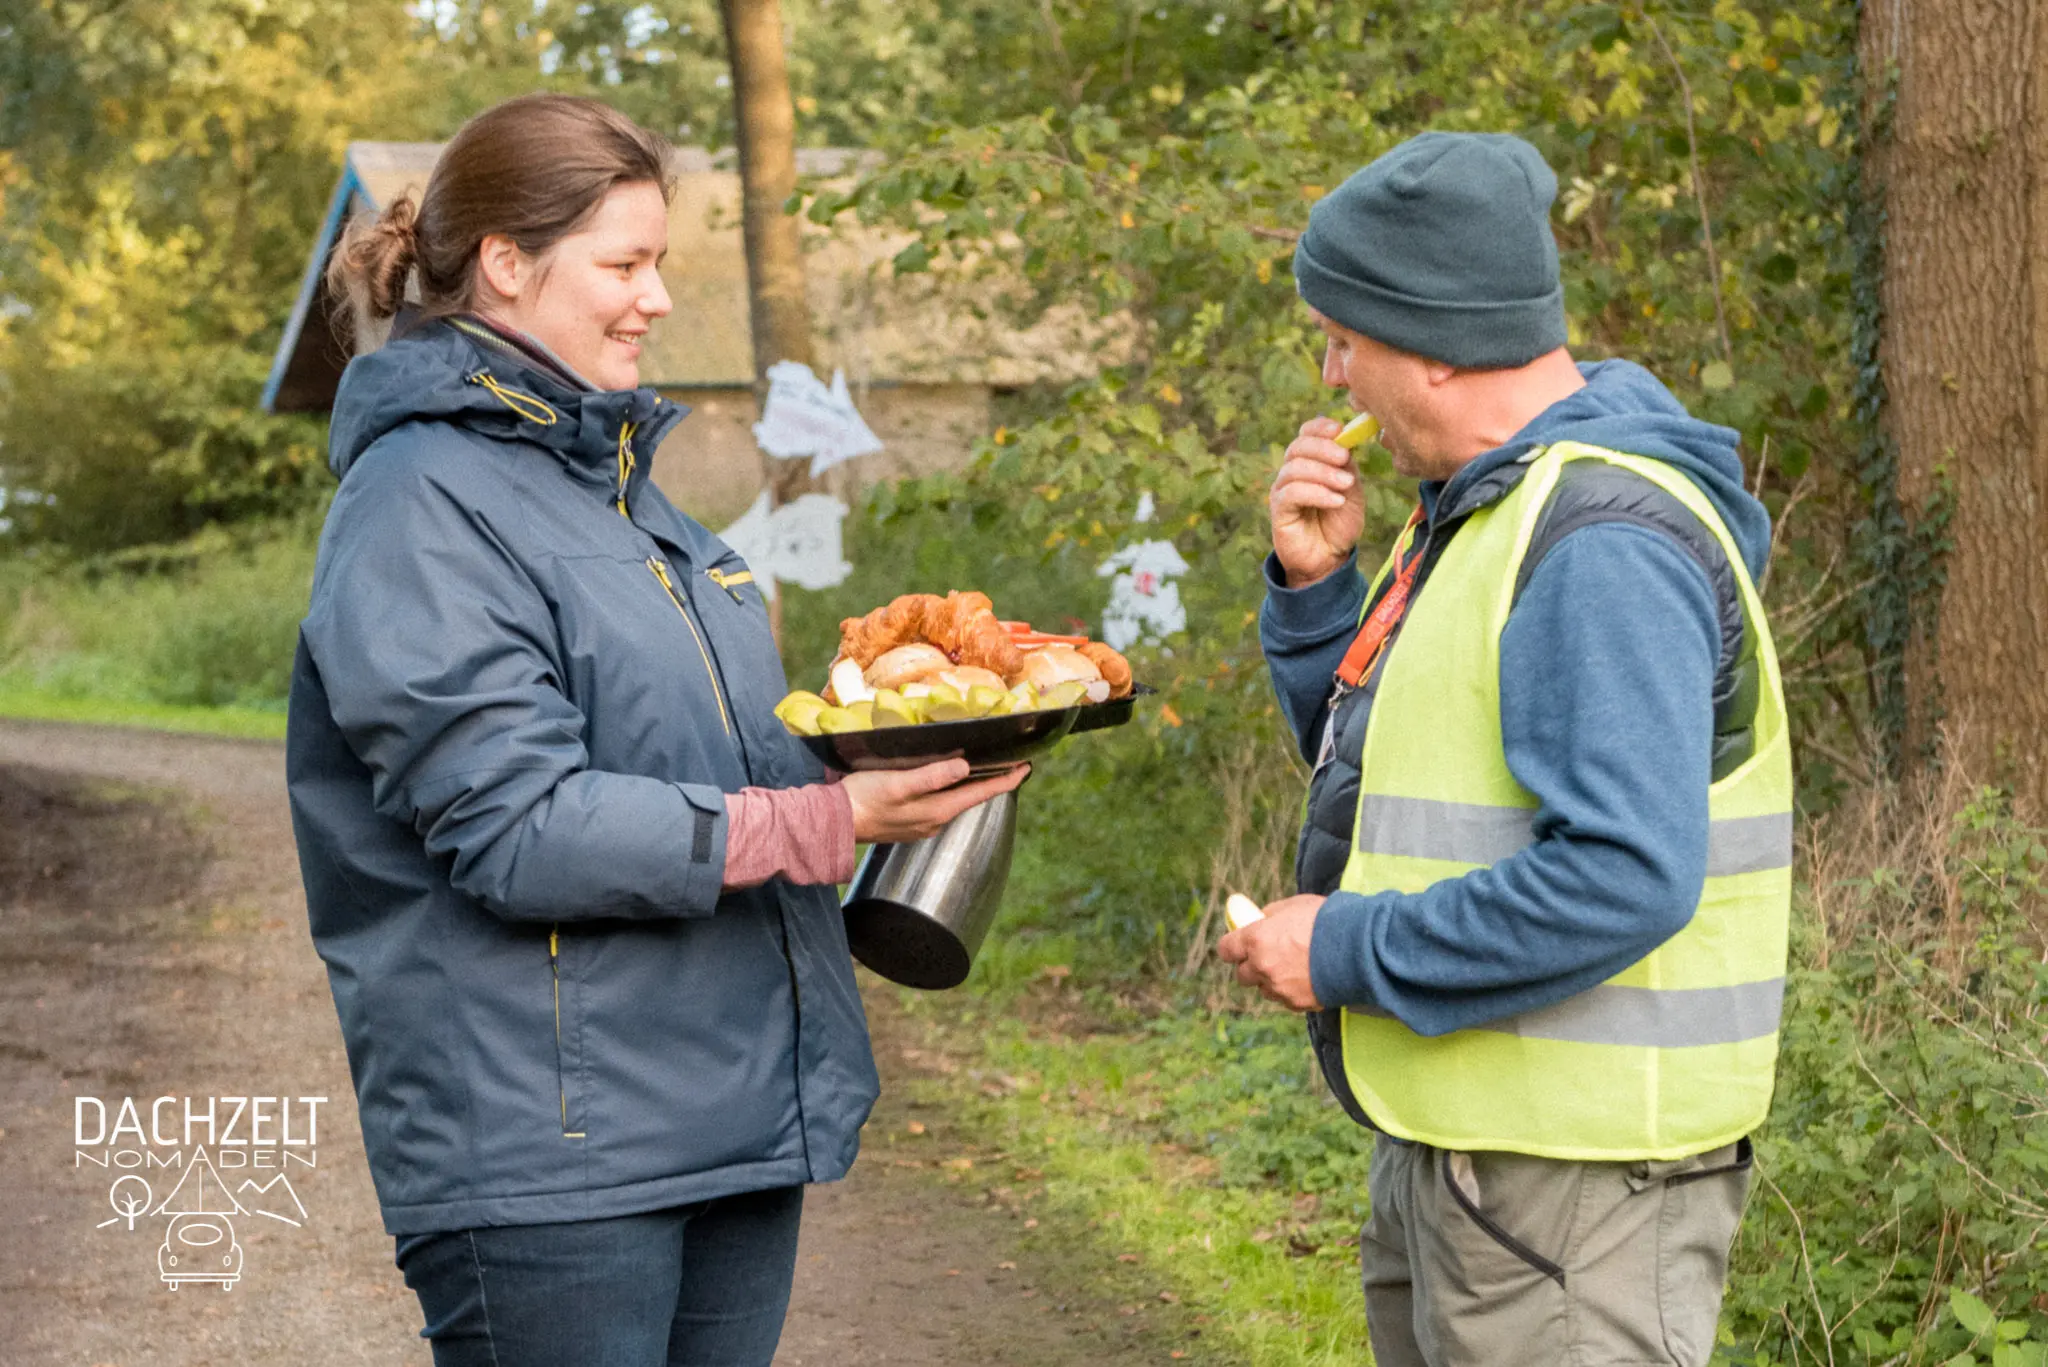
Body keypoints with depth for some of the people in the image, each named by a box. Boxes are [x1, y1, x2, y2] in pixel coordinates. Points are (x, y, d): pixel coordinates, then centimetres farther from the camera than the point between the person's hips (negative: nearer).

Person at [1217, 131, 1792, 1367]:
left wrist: (1349, 950, -21)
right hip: (1457, 1134, 10)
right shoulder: (1487, 508, 11)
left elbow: (1624, 875, -30)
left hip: (1576, 1168, -10)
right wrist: (1318, 583, 2)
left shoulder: (1603, 546, -22)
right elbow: (1375, 759, 19)